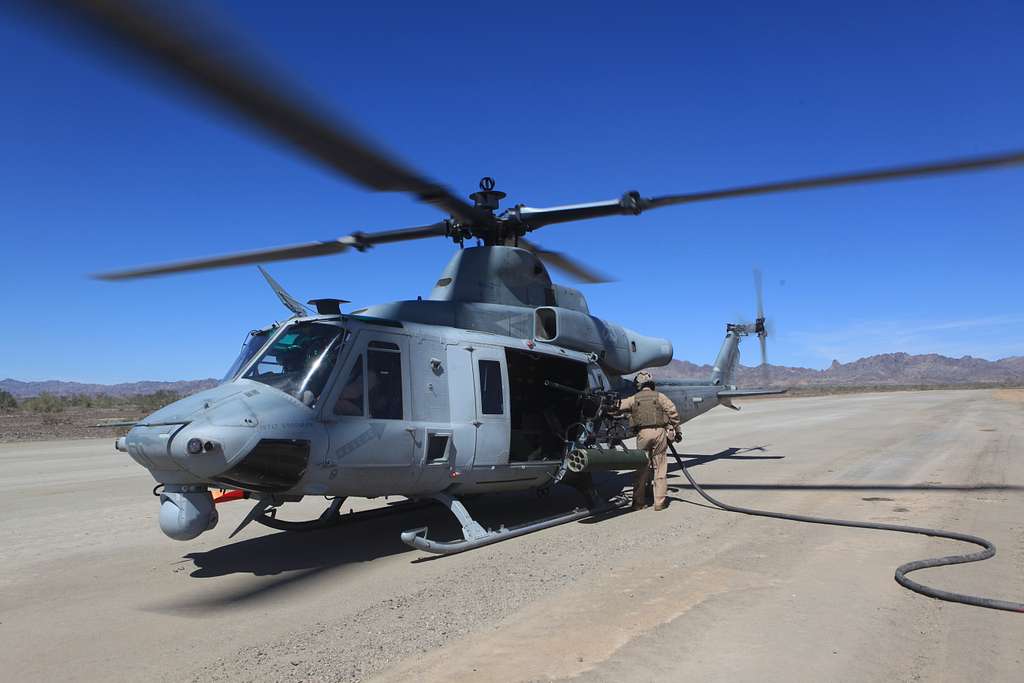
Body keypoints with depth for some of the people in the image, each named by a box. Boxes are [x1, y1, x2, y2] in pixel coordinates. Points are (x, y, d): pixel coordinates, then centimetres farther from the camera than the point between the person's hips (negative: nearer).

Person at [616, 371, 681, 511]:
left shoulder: (634, 399, 9)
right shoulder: (659, 396, 7)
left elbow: (617, 406, 6)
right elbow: (672, 412, 0)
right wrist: (677, 430, 7)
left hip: (643, 433, 1)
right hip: (659, 431, 0)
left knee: (642, 468, 8)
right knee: (660, 468, 6)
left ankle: (638, 501, 10)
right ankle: (660, 501, 7)